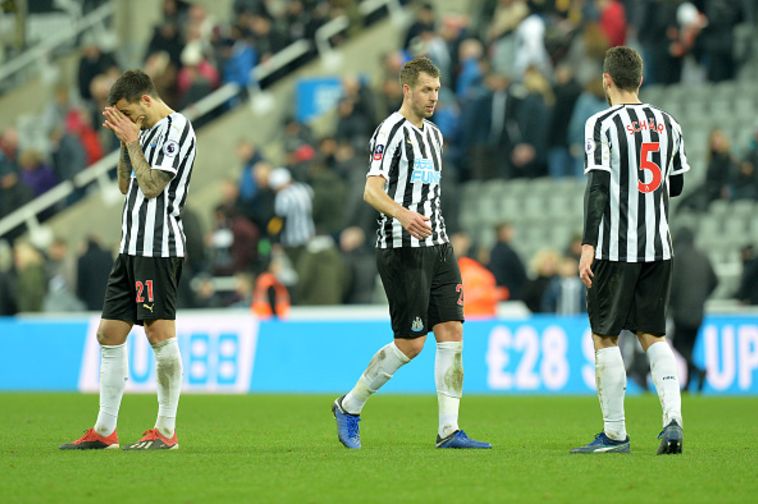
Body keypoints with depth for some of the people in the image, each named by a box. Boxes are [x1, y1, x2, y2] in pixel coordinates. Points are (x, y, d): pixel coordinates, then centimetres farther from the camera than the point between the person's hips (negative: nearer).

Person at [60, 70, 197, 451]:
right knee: (109, 334, 8)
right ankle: (104, 431, 12)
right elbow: (126, 186, 23)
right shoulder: (148, 131, 19)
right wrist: (125, 143, 12)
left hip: (159, 247, -10)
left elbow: (152, 186, -15)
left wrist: (133, 141, -7)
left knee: (160, 334, -9)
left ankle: (166, 431, -4)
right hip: (132, 247, 10)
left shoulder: (176, 127, -8)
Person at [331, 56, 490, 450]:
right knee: (410, 343, -6)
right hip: (402, 251, -8)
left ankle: (449, 430, -2)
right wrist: (403, 215, -39)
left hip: (437, 246, 8)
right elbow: (372, 191, -21)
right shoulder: (391, 131, -10)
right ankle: (349, 407, 13)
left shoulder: (433, 134, 17)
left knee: (452, 333, -2)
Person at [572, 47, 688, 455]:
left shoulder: (602, 124, -8)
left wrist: (588, 246, -15)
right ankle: (673, 419, -6)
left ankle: (615, 434, 3)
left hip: (616, 248, -5)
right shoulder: (668, 124, 9)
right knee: (652, 334, 12)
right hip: (658, 246, 5)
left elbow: (597, 186, -15)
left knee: (605, 336, 4)